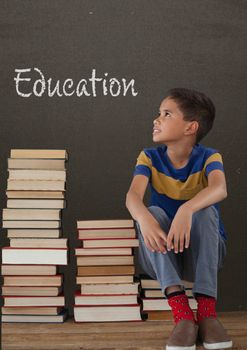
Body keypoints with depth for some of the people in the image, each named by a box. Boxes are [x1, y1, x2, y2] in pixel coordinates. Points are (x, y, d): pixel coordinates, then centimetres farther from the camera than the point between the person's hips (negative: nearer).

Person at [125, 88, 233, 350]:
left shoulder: (209, 158, -9)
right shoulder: (150, 157, -4)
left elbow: (219, 189, -33)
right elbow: (133, 196, -24)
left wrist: (187, 209, -54)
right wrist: (144, 219, -47)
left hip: (205, 252, -1)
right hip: (162, 256, 1)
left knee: (205, 211, -29)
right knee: (153, 212, -28)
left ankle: (207, 310, -37)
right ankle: (181, 313, -41)